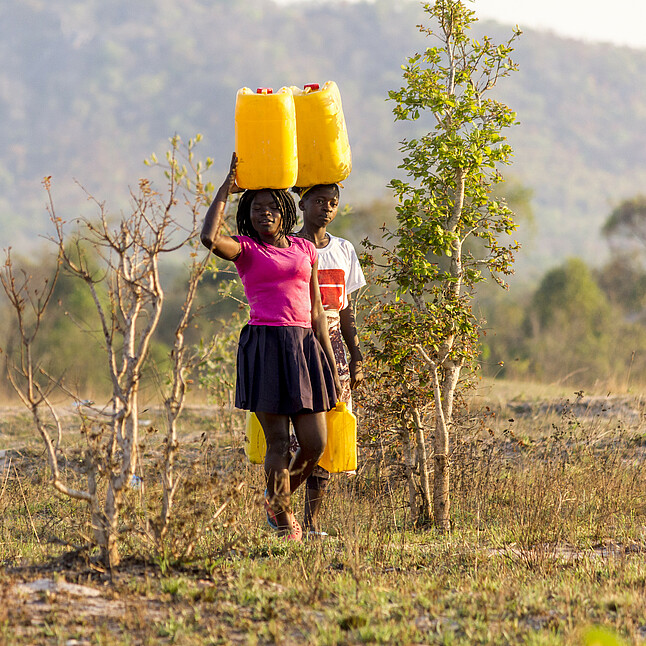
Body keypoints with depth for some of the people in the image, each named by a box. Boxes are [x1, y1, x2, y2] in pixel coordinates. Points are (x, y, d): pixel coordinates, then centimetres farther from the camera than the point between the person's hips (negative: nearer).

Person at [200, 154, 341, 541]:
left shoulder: (305, 250, 16)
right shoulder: (245, 249, 4)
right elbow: (210, 238, -19)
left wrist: (331, 365, 14)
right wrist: (227, 188, -9)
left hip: (304, 346, 4)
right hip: (263, 345, -4)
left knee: (316, 444, 0)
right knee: (278, 443, -3)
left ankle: (278, 500, 26)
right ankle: (284, 520, 12)